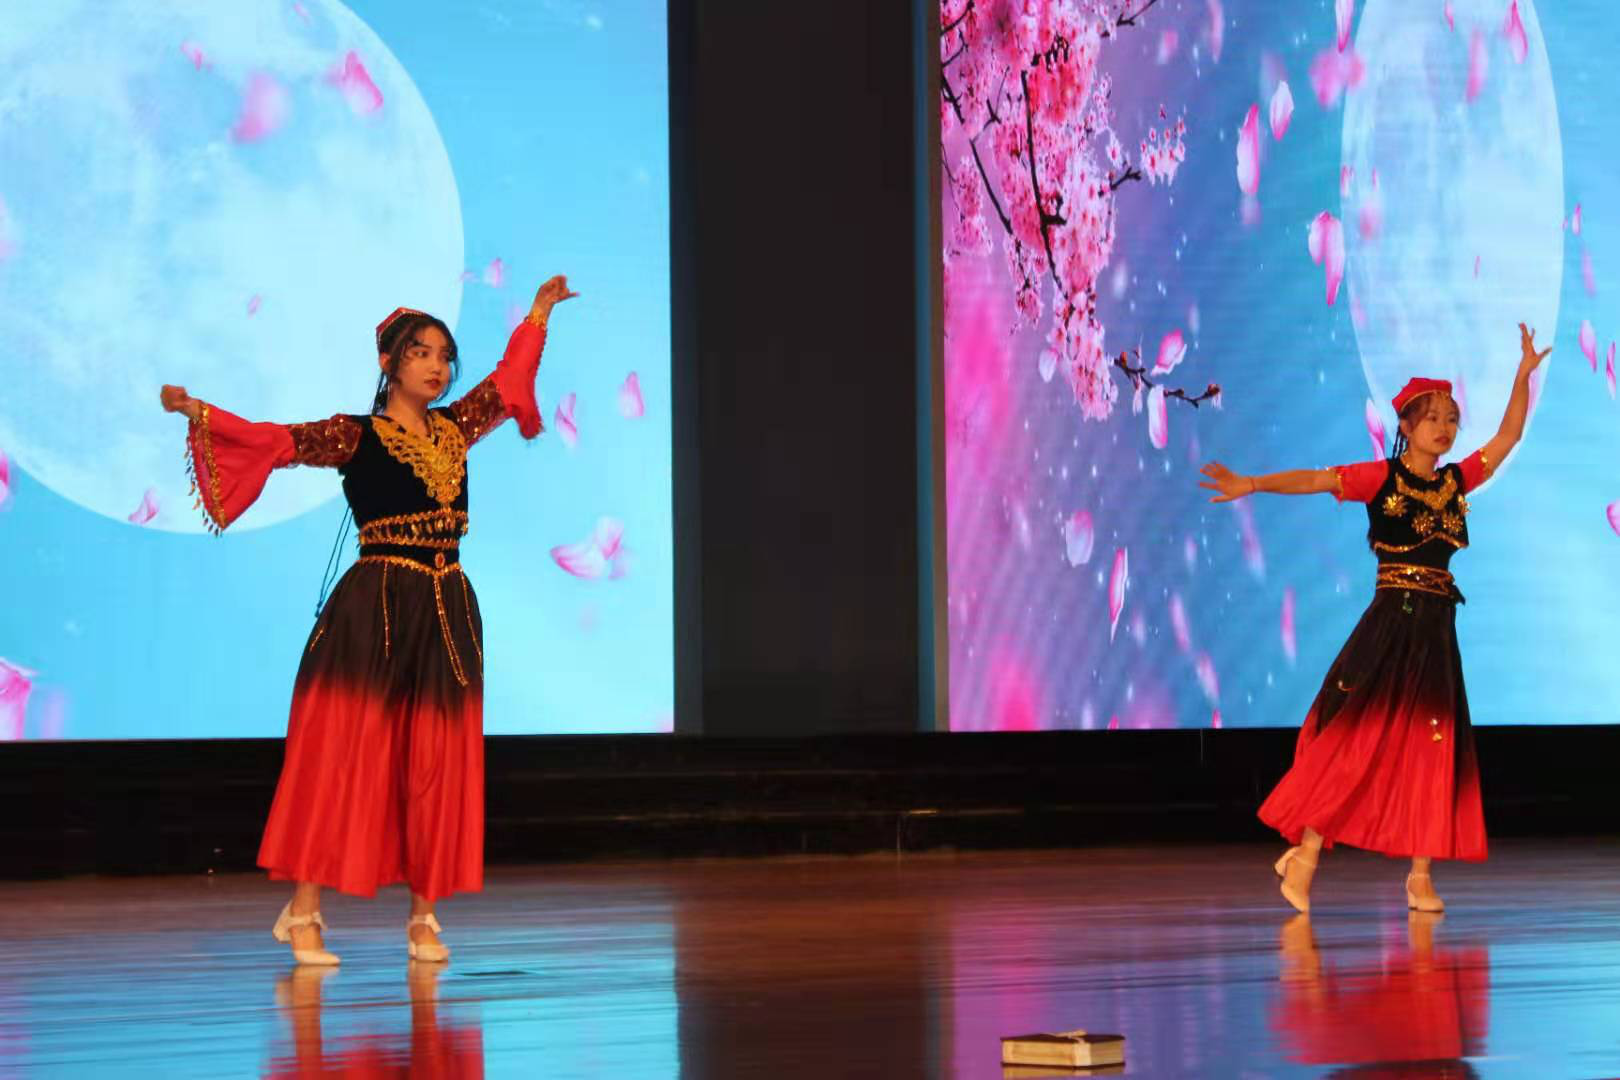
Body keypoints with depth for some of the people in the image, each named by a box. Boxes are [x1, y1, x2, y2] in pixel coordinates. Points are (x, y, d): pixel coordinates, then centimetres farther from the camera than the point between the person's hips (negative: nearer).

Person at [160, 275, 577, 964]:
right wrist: (197, 411, -25)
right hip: (372, 609, -5)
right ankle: (303, 911, -5)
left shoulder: (454, 429, 12)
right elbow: (276, 441, -13)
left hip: (448, 611, 5)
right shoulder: (356, 438, -3)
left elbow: (509, 378, 27)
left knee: (437, 766, 4)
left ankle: (423, 915, 10)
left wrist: (538, 314, 37)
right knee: (339, 753, -7)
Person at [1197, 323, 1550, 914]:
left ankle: (1420, 875, 8)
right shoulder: (1381, 478, -3)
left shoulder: (1457, 481, 12)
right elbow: (1313, 481, -12)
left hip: (1436, 630, 5)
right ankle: (1304, 855, -5)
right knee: (1357, 737, -10)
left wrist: (1524, 374, 11)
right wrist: (1251, 485, -24)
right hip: (1390, 623, -5)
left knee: (1432, 746, 4)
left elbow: (1508, 435, 17)